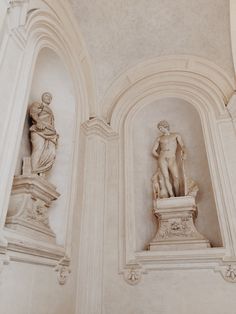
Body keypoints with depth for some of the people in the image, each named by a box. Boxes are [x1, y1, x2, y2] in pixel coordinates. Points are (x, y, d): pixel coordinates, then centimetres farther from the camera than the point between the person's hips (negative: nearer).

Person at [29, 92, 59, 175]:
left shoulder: (50, 111, 39)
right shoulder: (37, 105, 21)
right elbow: (33, 113, 0)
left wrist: (55, 134, 13)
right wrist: (38, 121, -21)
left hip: (50, 133, 5)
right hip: (39, 130, -5)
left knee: (51, 153, -18)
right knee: (38, 149, -25)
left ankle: (41, 174, -28)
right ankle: (34, 174, -34)